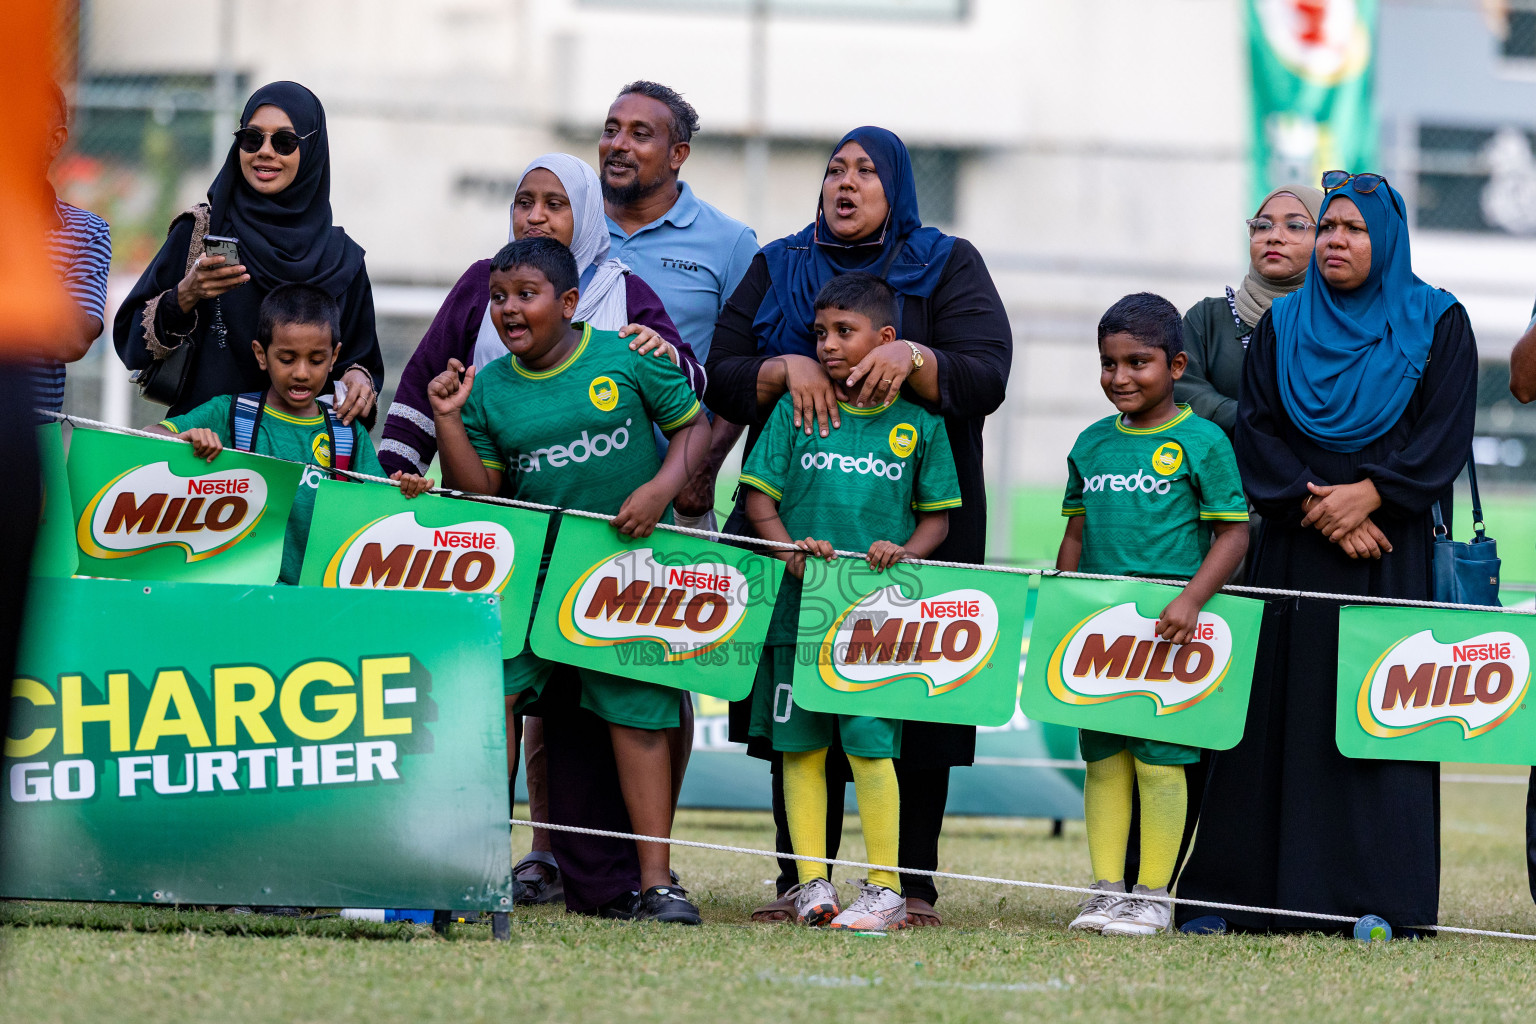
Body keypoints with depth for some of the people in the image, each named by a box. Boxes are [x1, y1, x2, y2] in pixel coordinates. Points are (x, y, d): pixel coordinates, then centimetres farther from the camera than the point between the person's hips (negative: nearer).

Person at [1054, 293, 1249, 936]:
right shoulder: (1091, 445, 12)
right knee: (1102, 756, 6)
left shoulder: (1201, 442, -4)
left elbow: (1233, 533, -6)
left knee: (1158, 757, -4)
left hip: (1167, 625, -5)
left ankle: (1153, 896, 2)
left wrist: (1190, 601, -17)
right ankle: (1106, 891, 10)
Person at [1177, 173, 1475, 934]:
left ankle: (1379, 897, -7)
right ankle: (1267, 889, -1)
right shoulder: (1280, 327, 13)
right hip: (1295, 549, 3)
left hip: (1393, 546, -3)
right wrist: (1314, 505, -9)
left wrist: (1367, 494, -14)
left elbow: (1444, 433, -3)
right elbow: (1254, 429, 5)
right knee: (1284, 710, -2)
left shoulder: (1437, 324, 5)